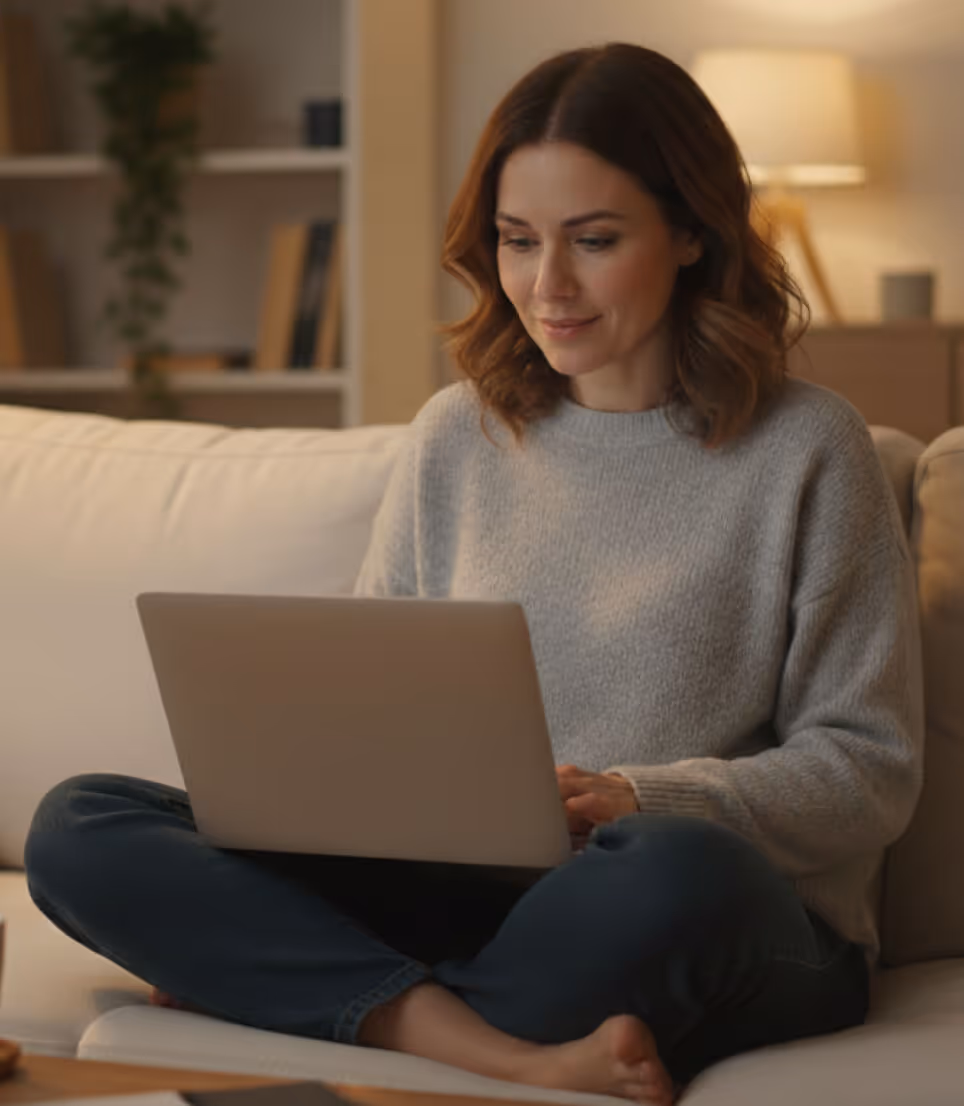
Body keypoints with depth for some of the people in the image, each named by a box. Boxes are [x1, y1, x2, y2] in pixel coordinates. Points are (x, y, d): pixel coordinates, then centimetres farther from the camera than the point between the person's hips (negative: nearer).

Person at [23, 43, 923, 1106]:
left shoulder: (807, 450, 1)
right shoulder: (456, 437, 13)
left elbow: (871, 768, -1)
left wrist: (640, 803, -17)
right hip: (461, 890, 5)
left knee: (675, 872, -42)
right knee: (78, 828, -15)